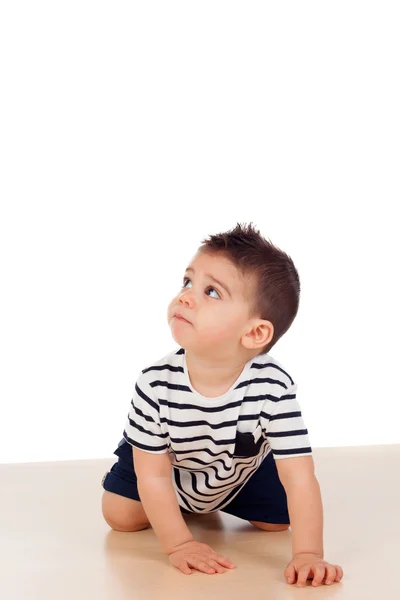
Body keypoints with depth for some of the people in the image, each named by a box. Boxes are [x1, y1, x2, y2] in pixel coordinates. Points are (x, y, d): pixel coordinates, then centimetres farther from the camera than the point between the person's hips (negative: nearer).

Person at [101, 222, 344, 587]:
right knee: (120, 516, -8)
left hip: (244, 472, 0)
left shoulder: (273, 388, -40)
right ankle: (189, 508, 24)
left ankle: (218, 504, 29)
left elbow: (299, 478, -38)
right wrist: (178, 545, -30)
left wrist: (308, 555, -45)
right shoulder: (156, 383, -37)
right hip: (173, 469, 0)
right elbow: (153, 475, -27)